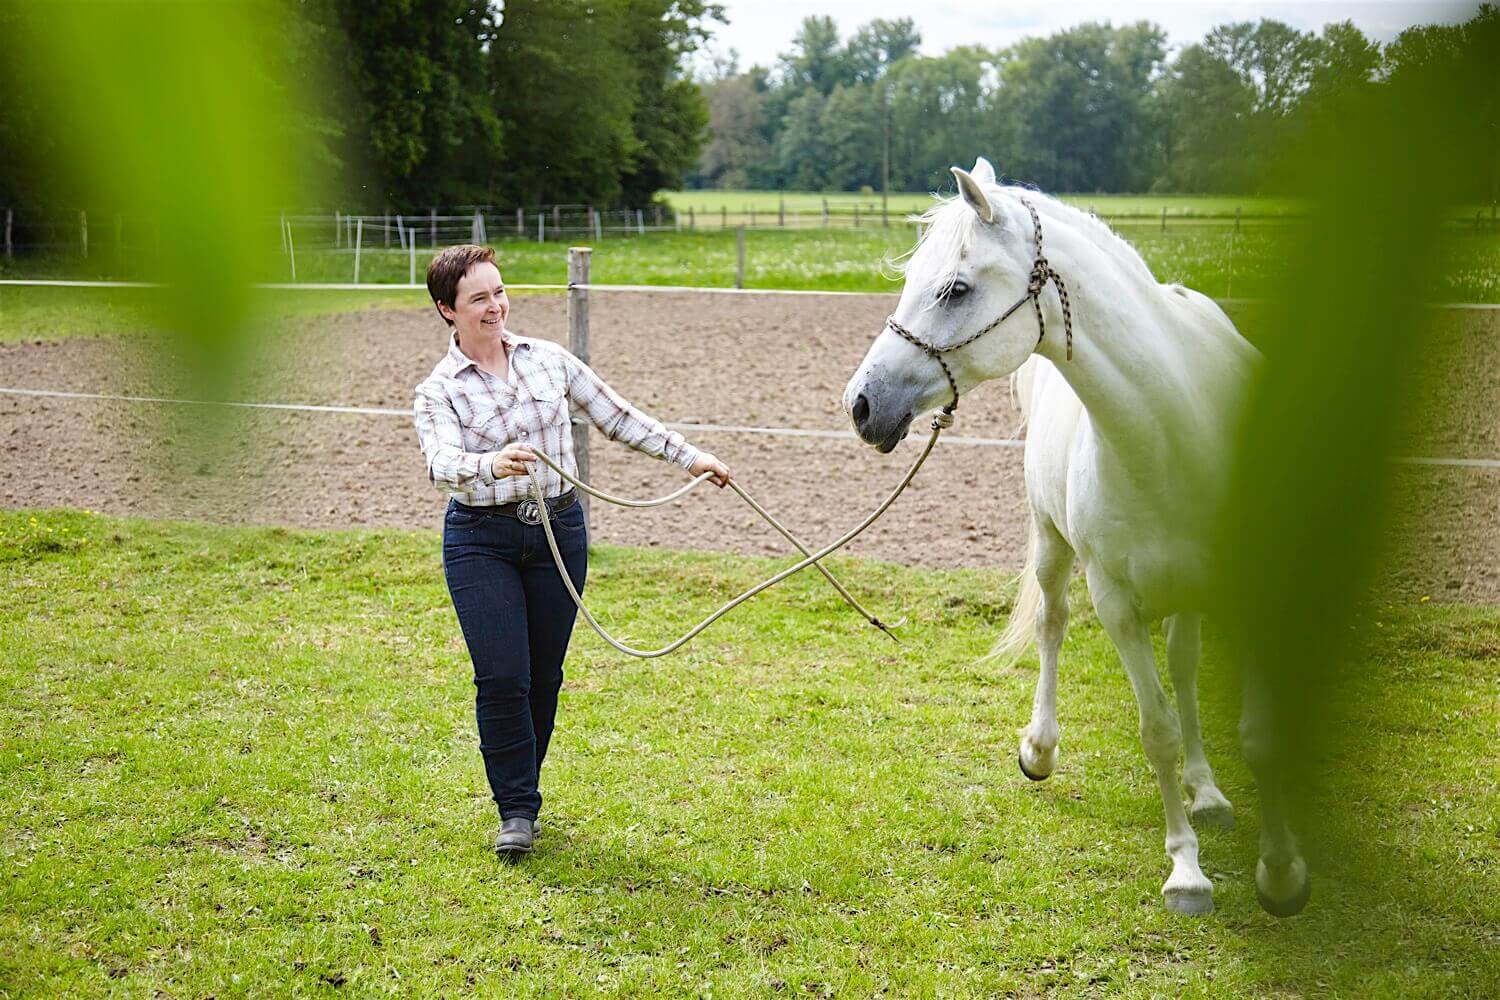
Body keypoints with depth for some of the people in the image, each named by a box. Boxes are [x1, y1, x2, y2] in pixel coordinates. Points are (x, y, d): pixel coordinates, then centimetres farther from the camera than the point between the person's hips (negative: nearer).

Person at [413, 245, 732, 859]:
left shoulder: (548, 360, 5)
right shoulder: (438, 391, -6)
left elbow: (617, 418, 12)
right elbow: (441, 463, -25)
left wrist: (688, 456, 8)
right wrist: (494, 465, -46)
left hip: (558, 531, 3)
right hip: (481, 539, -3)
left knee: (544, 677, 7)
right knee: (502, 677, -11)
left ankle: (522, 791, 25)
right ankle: (516, 809, 4)